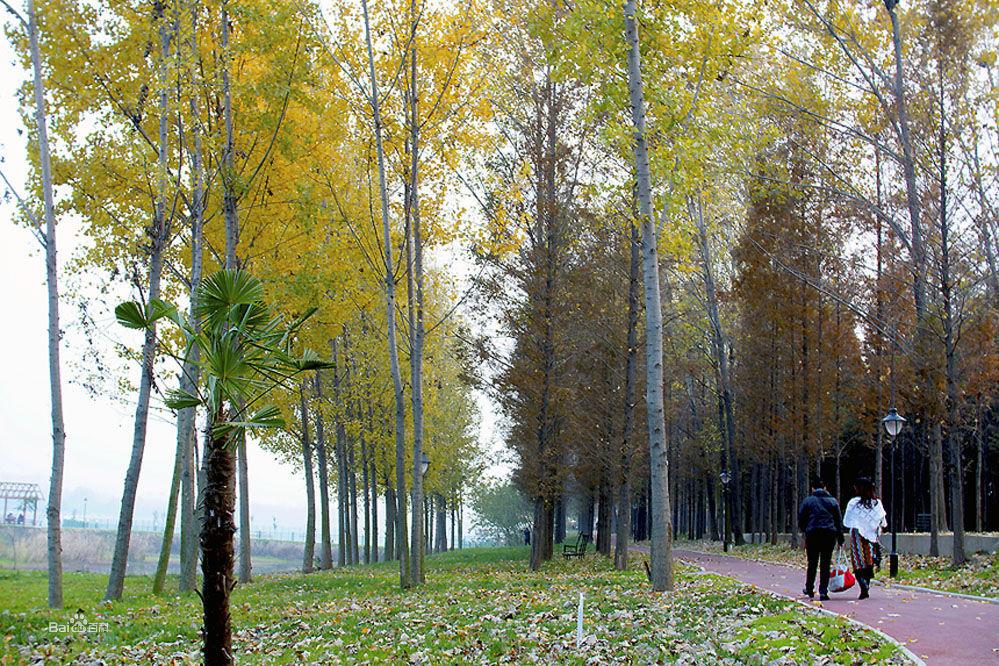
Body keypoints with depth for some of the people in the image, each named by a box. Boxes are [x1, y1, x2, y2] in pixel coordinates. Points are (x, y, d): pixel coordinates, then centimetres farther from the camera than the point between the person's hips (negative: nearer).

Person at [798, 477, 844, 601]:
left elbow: (801, 519, 1)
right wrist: (840, 539, 11)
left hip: (812, 534, -1)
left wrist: (805, 531, 18)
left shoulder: (808, 501, 2)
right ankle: (823, 592, -2)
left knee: (812, 563, 12)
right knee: (825, 564, 2)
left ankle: (809, 589, 22)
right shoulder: (833, 501, 7)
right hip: (829, 534, 1)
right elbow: (839, 520, 8)